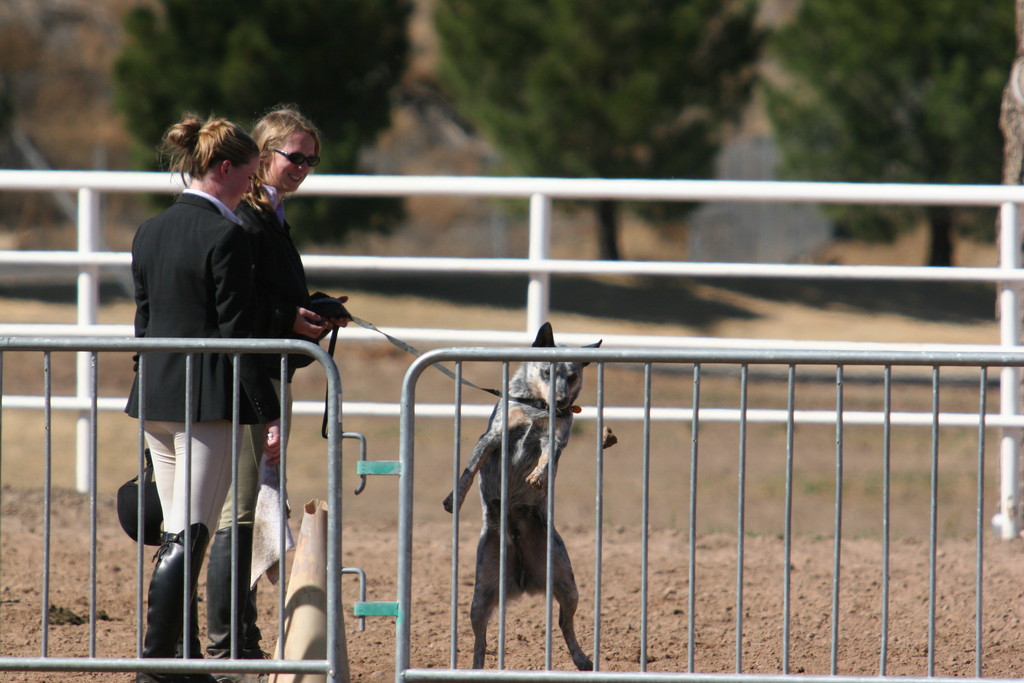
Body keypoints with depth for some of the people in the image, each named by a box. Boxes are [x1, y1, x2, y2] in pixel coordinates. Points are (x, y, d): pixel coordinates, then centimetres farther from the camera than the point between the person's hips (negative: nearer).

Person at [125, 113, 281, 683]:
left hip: (156, 398, 8)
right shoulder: (227, 236, -13)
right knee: (190, 535, -7)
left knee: (179, 534, 15)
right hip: (211, 398, -8)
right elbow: (239, 332, -14)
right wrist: (269, 412, -11)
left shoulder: (150, 233, 10)